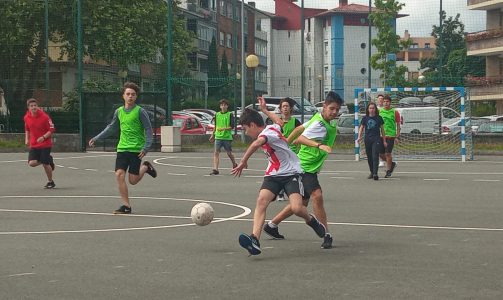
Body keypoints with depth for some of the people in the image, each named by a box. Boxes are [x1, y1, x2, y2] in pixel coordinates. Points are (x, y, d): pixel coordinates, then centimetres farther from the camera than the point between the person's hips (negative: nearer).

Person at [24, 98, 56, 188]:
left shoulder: (44, 117, -15)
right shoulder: (27, 117, 0)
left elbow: (51, 130, -11)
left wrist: (43, 137, -24)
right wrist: (27, 139, 5)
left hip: (45, 144, -4)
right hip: (34, 145, 4)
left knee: (45, 164, -3)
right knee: (32, 163, -12)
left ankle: (51, 182, 20)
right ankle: (48, 160, 18)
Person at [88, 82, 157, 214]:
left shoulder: (140, 111, -7)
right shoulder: (119, 111, 8)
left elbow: (148, 130, -5)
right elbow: (111, 128, 21)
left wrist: (146, 147, -14)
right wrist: (96, 138, 19)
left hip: (136, 149, -4)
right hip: (122, 148, 4)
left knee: (133, 180, -3)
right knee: (119, 175, -9)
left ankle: (146, 167, 29)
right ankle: (126, 206, 0)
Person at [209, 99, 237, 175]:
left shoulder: (230, 115, -2)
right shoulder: (217, 115, 10)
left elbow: (231, 127, -7)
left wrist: (224, 129, -20)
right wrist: (212, 135, 22)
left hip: (227, 137, -3)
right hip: (218, 136, 3)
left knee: (229, 153, 8)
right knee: (216, 152, -10)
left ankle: (234, 165, 33)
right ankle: (215, 169, -13)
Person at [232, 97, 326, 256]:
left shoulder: (269, 131, -17)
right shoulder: (272, 127, 11)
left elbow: (257, 143, -41)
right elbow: (279, 121, 36)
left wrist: (243, 162, -41)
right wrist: (264, 109, 50)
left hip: (291, 173, -8)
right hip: (273, 174, 8)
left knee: (296, 208, -24)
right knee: (261, 200, -19)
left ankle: (311, 220, 14)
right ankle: (255, 239, -34)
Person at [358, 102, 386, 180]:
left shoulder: (379, 118, 2)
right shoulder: (365, 118, 6)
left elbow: (382, 129, 8)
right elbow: (361, 128, 11)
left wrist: (384, 141, 9)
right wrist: (359, 137, -5)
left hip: (376, 139, -3)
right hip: (367, 139, 3)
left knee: (375, 156, -14)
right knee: (369, 157, 10)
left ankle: (375, 173, -20)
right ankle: (372, 172, 26)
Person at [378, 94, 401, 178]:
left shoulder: (395, 112, 0)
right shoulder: (379, 111, 7)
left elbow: (398, 125, 2)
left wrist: (397, 137, -4)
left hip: (391, 136, -3)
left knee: (388, 154, -6)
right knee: (381, 154, 4)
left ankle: (388, 171, 8)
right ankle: (392, 164, 30)